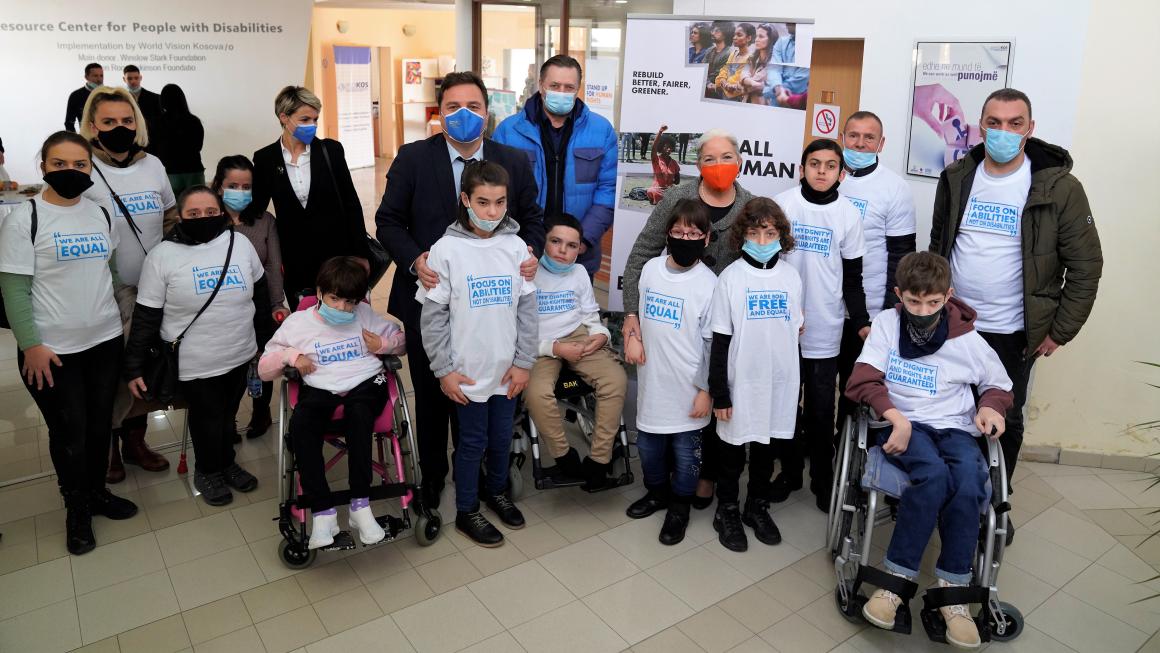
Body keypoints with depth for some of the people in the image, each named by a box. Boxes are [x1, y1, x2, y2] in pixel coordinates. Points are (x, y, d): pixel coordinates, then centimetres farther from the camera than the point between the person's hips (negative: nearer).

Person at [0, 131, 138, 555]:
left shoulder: (100, 213, 7)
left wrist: (121, 317, 14)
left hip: (105, 340, 4)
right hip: (52, 349, -4)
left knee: (100, 424, 14)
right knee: (69, 432, 7)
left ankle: (97, 492, 33)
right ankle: (77, 508, 25)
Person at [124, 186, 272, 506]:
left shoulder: (240, 243, -2)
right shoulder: (163, 255, -11)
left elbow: (259, 293, 12)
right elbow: (145, 318, -9)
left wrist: (265, 335, 16)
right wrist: (134, 367, -8)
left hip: (239, 356, 4)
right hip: (193, 364, -3)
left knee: (228, 415, 20)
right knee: (208, 418, 10)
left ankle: (225, 463, 44)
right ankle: (208, 471, 36)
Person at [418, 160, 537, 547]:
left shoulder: (516, 247, -2)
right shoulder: (446, 250, -10)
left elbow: (527, 309, 2)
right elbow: (433, 315, -7)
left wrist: (523, 362, -1)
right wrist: (444, 369, -9)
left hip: (507, 369, 3)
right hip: (468, 370, -3)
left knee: (502, 437, 18)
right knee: (473, 442, 9)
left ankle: (497, 491, 44)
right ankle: (466, 512, 29)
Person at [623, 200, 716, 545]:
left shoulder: (709, 284, -12)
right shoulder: (651, 268, 2)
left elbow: (714, 342, -10)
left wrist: (707, 390, -10)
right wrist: (632, 337, 2)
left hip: (688, 387, -4)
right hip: (651, 380, 5)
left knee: (685, 449, 10)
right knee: (648, 443, 19)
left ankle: (680, 506, 32)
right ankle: (656, 491, 44)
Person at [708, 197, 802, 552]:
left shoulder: (791, 277, 1)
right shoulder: (730, 277, -9)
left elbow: (796, 329, 11)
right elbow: (720, 340, -8)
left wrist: (798, 383, 11)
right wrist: (719, 393, -10)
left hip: (779, 382, 3)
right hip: (741, 382, -3)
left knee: (766, 446, 17)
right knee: (733, 448, 11)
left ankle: (757, 507, 36)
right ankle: (727, 511, 29)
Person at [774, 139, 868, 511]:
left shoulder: (848, 215, 1)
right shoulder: (781, 204, -2)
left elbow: (853, 277, 5)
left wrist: (861, 322, -4)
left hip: (825, 329, 0)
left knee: (821, 411, 5)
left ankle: (822, 479, 21)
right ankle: (789, 471, 27)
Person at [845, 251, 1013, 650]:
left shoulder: (967, 339, 5)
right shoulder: (887, 323, 3)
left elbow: (999, 386, 19)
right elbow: (862, 381, -5)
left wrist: (990, 406, -6)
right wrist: (895, 416, -21)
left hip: (954, 427, 2)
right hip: (903, 424, -2)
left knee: (970, 484, -31)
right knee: (935, 474, -34)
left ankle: (953, 590, -19)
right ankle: (899, 577, -25)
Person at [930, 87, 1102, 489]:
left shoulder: (1060, 188, -10)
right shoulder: (956, 178, 1)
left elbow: (1085, 265, -6)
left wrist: (1061, 331, -6)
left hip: (1012, 334, -3)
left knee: (1004, 422, 11)